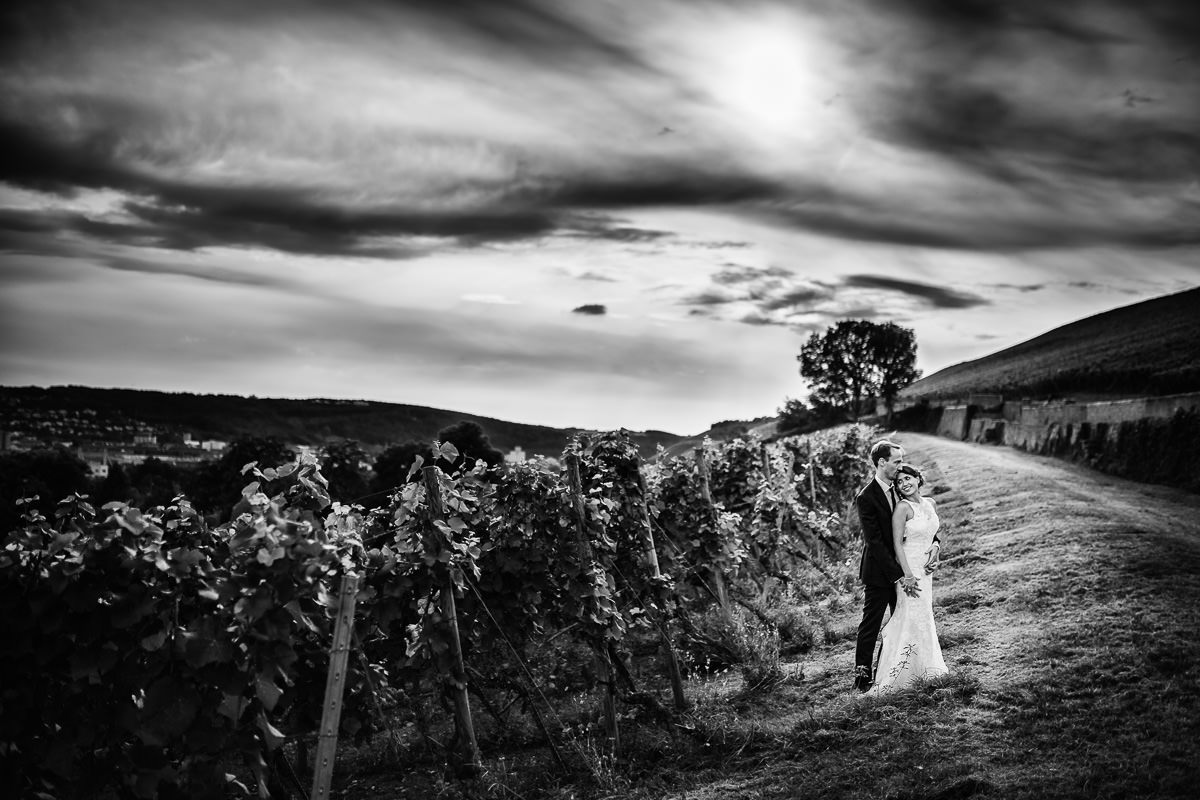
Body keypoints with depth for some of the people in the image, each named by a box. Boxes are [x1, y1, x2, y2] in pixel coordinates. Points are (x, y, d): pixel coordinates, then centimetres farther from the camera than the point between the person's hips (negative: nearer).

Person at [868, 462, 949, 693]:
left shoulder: (930, 504, 9)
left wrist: (935, 553, -1)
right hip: (909, 566, -7)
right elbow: (897, 543, -17)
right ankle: (897, 676, 0)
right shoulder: (903, 507, -13)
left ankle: (923, 670, 26)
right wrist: (908, 574, -22)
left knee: (924, 618, 14)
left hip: (925, 569, 7)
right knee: (912, 619, -7)